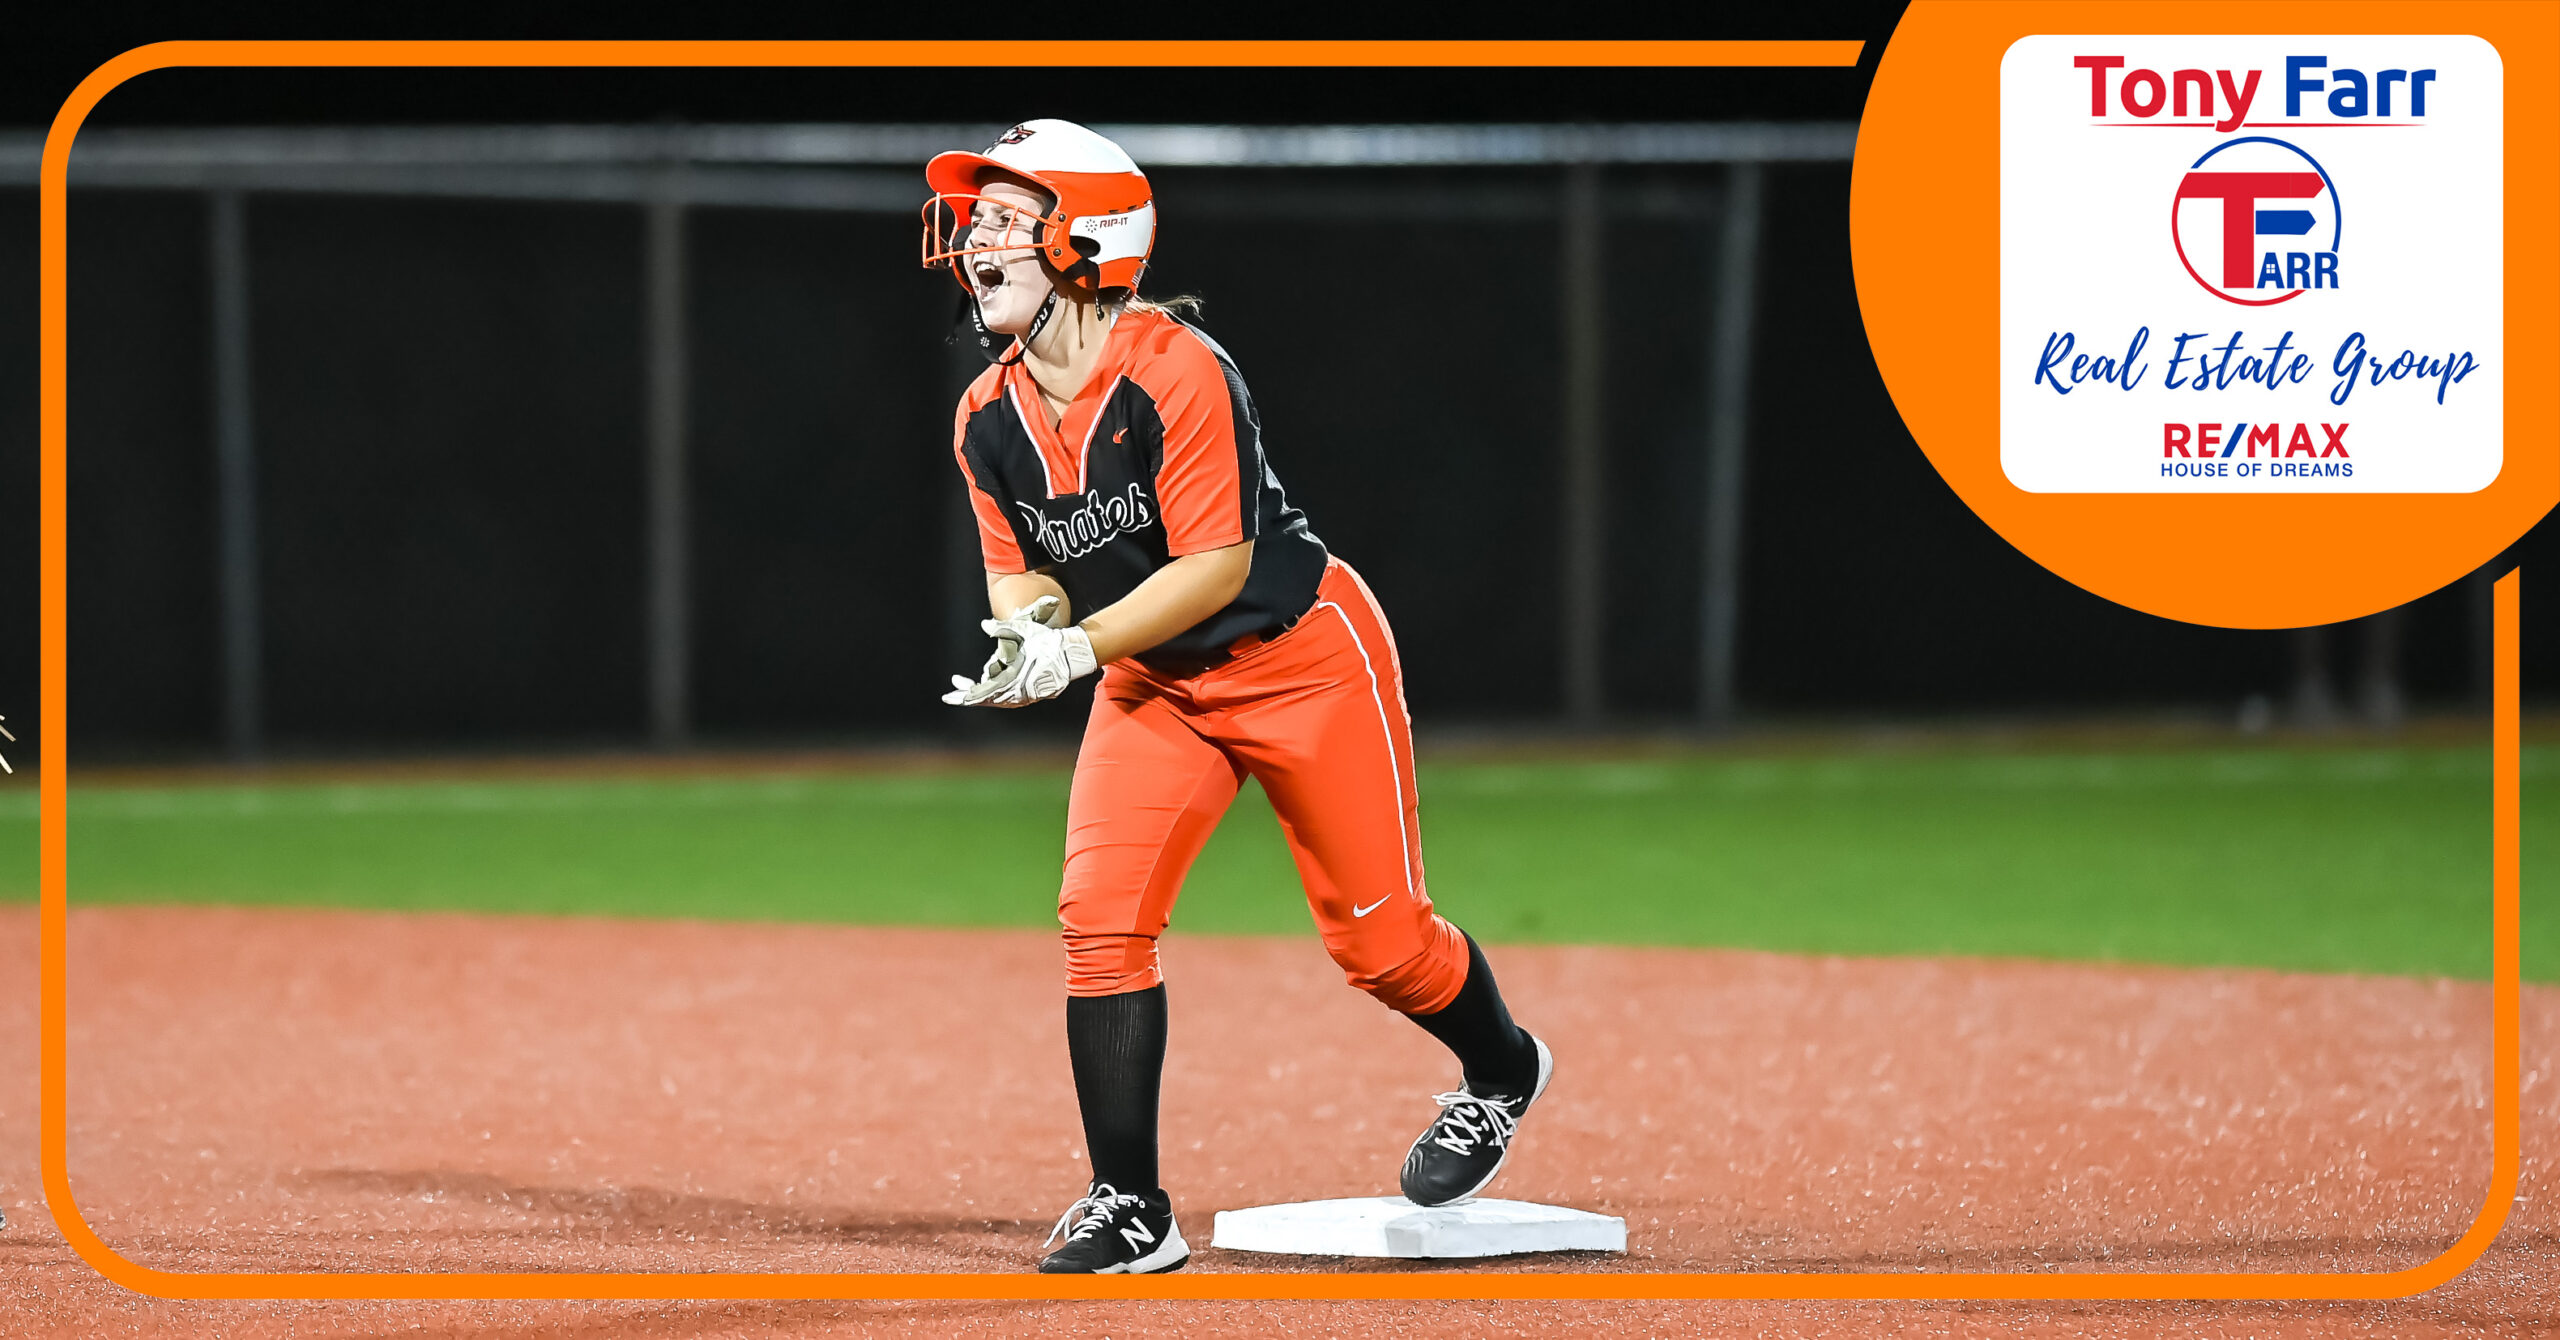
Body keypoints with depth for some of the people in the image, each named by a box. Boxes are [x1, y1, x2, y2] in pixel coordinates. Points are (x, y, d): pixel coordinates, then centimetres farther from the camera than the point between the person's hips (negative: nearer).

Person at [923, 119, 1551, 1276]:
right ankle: (1131, 1213, -5)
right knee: (1100, 916, -12)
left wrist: (1080, 649, -33)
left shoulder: (1176, 374, -28)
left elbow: (1219, 564, -27)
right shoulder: (986, 418, -7)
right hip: (1155, 682, 6)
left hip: (1304, 656, -6)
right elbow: (1018, 565, 5)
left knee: (1373, 938, 2)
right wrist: (1027, 620, -19)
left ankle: (1501, 1071, 35)